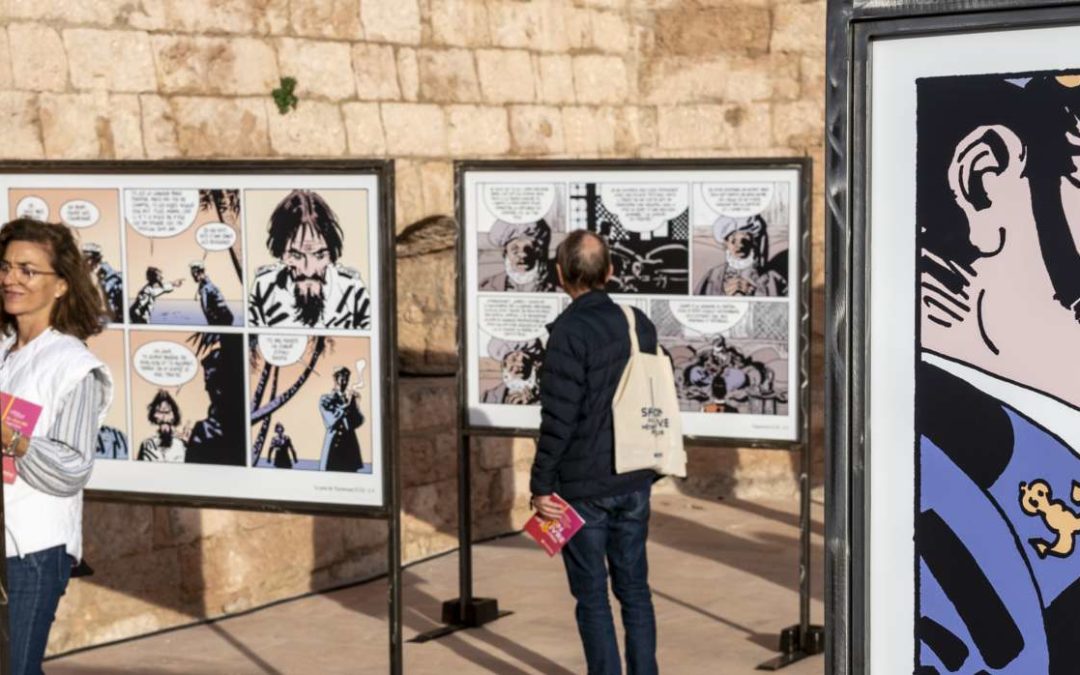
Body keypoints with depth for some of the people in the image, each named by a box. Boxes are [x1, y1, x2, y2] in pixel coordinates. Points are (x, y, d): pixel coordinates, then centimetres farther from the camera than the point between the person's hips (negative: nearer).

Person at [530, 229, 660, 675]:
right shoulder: (640, 324, 3)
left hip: (583, 488, -6)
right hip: (635, 482, 6)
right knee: (634, 588, 15)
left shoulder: (569, 333, -17)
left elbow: (559, 418, -19)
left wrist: (541, 484, -11)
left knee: (592, 596, 5)